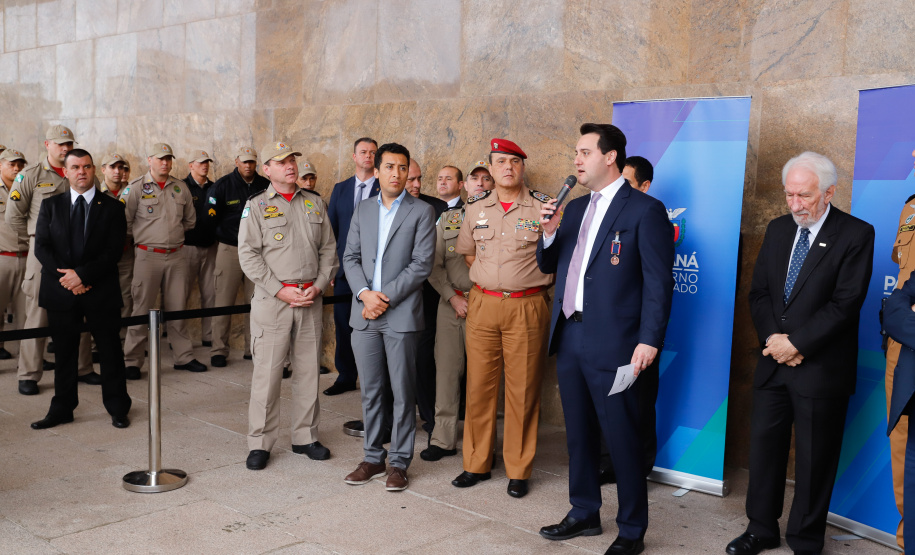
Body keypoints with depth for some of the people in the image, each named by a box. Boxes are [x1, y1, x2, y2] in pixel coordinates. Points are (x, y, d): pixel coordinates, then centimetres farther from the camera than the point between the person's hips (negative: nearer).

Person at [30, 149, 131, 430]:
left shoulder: (112, 207, 3)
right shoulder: (51, 205, 10)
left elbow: (114, 251, -5)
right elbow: (41, 247, 2)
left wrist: (82, 274, -16)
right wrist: (65, 276, -12)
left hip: (100, 291, -2)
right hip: (61, 291, 2)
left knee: (110, 351, 4)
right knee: (64, 352, 10)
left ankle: (117, 408, 16)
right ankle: (62, 409, 22)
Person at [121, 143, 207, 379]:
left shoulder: (180, 187, 9)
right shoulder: (135, 188, -3)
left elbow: (190, 220, 20)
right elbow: (123, 222, -2)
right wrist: (142, 236, 6)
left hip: (177, 255, 4)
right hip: (148, 256, -4)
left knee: (177, 308, 9)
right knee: (142, 310, -1)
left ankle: (184, 356, 18)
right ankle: (132, 361, 8)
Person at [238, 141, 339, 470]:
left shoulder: (314, 204, 13)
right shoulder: (256, 206, 2)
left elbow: (328, 249, 12)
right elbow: (248, 255, -5)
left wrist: (319, 285, -2)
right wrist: (280, 291, -12)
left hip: (311, 299, 4)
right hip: (271, 299, -3)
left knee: (308, 370, 9)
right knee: (267, 372, -2)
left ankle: (305, 437, 21)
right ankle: (260, 443, 9)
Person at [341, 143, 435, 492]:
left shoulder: (422, 212, -1)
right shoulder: (363, 210, 13)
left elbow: (422, 263, -8)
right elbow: (350, 257, 9)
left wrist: (386, 297, -13)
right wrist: (365, 292, -8)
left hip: (401, 315, -4)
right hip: (364, 314, 4)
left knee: (402, 392, 2)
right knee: (370, 390, 11)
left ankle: (399, 462, 14)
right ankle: (373, 457, 23)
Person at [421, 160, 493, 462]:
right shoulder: (447, 219, 12)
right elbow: (434, 265, 8)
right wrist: (453, 298, -3)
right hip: (450, 302, 3)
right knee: (447, 368, 4)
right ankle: (444, 439, 14)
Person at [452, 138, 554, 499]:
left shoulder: (542, 207, -2)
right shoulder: (476, 208, 9)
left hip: (526, 307, -3)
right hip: (482, 305, 3)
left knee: (522, 390, 2)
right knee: (479, 385, 7)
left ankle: (518, 471, 14)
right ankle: (477, 464, 20)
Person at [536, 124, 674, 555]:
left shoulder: (645, 210, -8)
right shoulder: (574, 208, 14)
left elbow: (659, 282, -11)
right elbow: (548, 266, 18)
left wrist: (649, 341, -18)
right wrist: (549, 233, -2)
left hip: (612, 343, -7)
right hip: (569, 337, 7)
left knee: (622, 439, 2)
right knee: (578, 433, 17)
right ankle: (584, 514, 33)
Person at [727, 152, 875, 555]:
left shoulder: (855, 234, -8)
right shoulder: (778, 229, 9)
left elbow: (846, 303, -15)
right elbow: (758, 291, 8)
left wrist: (797, 342, -16)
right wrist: (774, 338, -8)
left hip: (821, 367, -5)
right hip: (774, 362, 5)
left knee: (814, 459, 5)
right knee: (764, 446, 12)